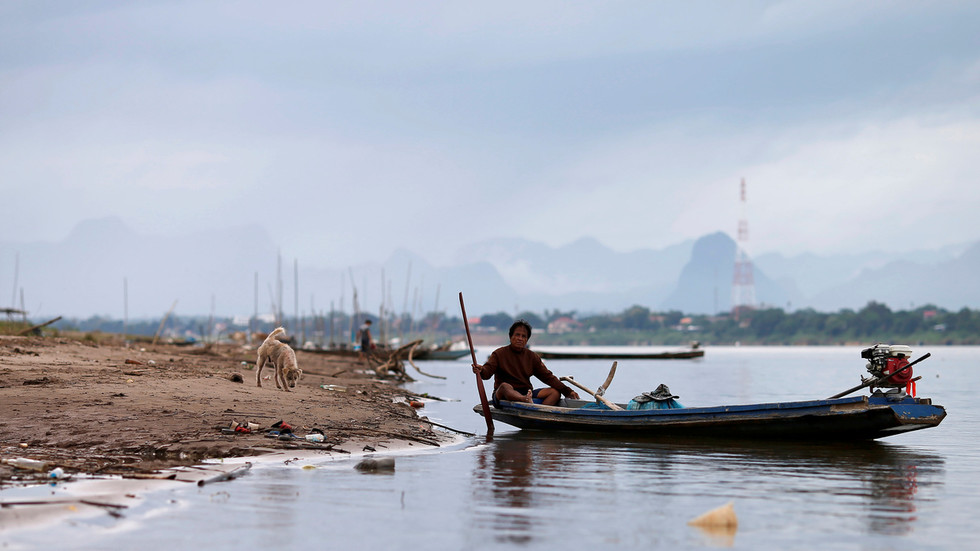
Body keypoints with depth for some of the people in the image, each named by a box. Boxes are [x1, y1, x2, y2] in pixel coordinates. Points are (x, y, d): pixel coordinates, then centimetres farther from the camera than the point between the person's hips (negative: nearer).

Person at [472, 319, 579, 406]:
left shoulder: (532, 357, 15)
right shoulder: (499, 354, 4)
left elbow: (548, 377, 13)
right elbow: (488, 372, -11)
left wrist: (567, 391, 2)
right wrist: (481, 370, -37)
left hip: (526, 393, 4)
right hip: (502, 395, -4)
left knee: (555, 392, -16)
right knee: (505, 386, -37)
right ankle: (527, 401, -65)